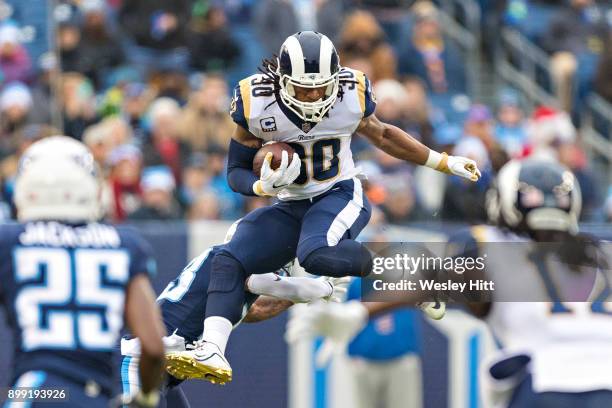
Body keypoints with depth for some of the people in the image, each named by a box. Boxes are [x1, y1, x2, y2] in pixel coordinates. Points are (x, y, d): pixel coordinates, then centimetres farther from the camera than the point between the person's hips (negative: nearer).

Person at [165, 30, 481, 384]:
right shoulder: (256, 104, -12)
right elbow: (237, 172, -1)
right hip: (290, 208, 3)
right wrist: (264, 185, -24)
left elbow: (382, 136, 12)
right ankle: (212, 352, -22)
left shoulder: (351, 94, -10)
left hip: (341, 196, -3)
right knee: (229, 262, -15)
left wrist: (445, 162, 13)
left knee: (315, 255, -34)